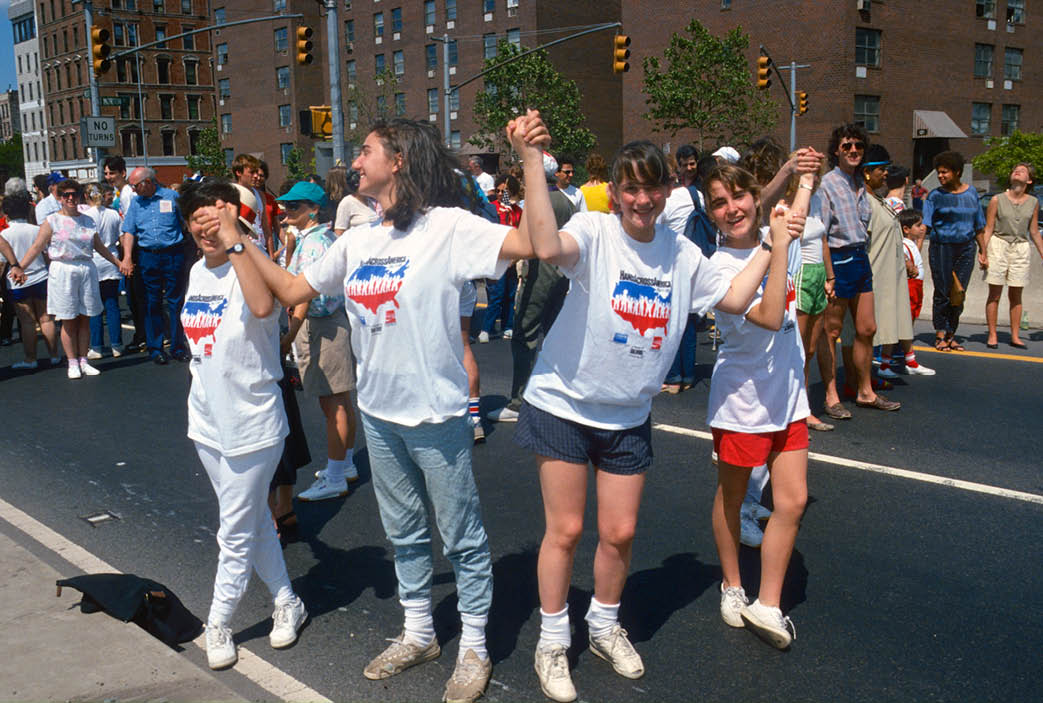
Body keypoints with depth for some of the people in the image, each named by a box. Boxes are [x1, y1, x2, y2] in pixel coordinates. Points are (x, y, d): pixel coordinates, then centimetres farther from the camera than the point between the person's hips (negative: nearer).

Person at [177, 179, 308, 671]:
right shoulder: (198, 272, 7)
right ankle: (286, 602, 32)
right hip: (207, 423, 8)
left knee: (236, 532, 3)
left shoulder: (248, 266, -16)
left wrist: (233, 241, -36)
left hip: (251, 423, -8)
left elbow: (263, 306, -40)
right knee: (254, 521, 18)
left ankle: (218, 624, 20)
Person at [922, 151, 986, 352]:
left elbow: (979, 226, 15)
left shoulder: (971, 193, 10)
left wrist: (983, 252, 13)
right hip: (941, 248, -3)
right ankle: (940, 335, 9)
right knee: (942, 293, -2)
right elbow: (925, 226, -7)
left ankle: (951, 335, 15)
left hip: (966, 248, 3)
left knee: (959, 294, 4)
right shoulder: (935, 196, 0)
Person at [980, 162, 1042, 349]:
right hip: (998, 245, -2)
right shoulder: (997, 200, -2)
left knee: (1016, 295, 6)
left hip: (1021, 248, 2)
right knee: (995, 294, 0)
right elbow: (988, 229, -2)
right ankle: (992, 336, 6)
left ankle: (1015, 337, 13)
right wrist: (983, 253, -9)